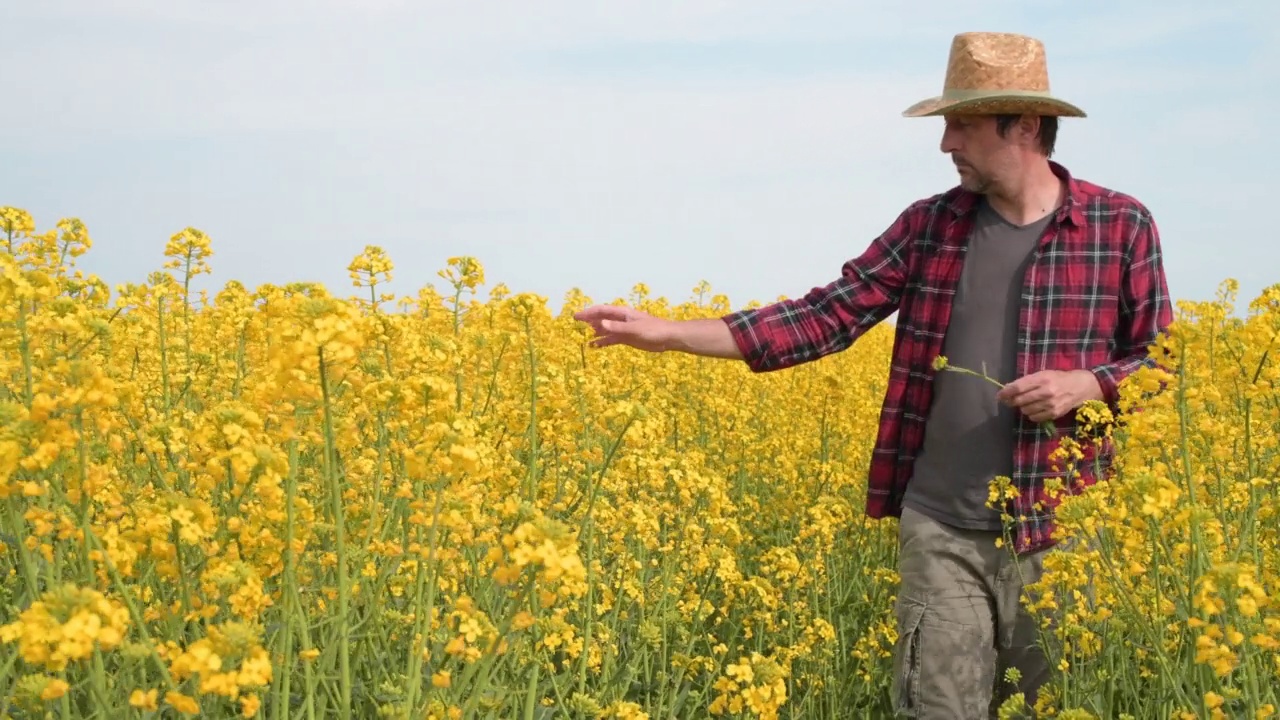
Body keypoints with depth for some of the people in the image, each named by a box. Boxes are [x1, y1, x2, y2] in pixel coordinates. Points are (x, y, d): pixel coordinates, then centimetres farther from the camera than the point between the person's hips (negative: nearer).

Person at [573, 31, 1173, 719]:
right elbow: (827, 315, 2)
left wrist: (1086, 384, -17)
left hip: (1059, 529, -1)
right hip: (941, 530, 1)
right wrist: (669, 332, -5)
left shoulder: (1122, 226, -2)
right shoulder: (928, 224, 4)